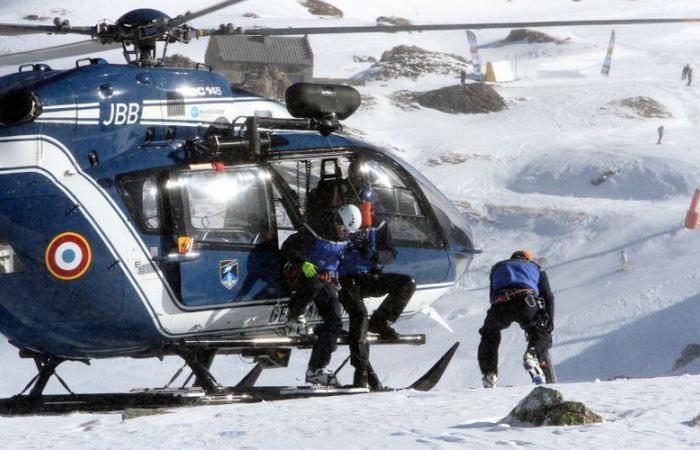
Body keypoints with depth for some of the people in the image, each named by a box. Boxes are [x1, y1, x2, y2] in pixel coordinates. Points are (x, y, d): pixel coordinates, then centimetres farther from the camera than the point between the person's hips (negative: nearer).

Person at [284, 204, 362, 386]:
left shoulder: (345, 241, 11)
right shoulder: (315, 233, -9)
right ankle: (294, 316, -15)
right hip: (307, 275, -6)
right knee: (315, 282, -41)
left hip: (328, 282, 6)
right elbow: (288, 249, -10)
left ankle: (316, 369, -6)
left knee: (335, 321, -10)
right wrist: (303, 262, -26)